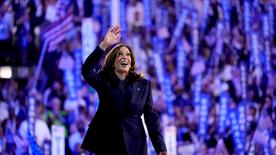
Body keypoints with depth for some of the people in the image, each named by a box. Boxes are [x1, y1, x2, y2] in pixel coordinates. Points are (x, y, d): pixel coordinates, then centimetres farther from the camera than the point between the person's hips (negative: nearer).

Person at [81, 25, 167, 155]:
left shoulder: (143, 85, 7)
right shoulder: (103, 80, 3)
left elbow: (151, 116, 4)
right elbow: (87, 71, -19)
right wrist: (104, 45, -29)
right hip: (107, 144, -1)